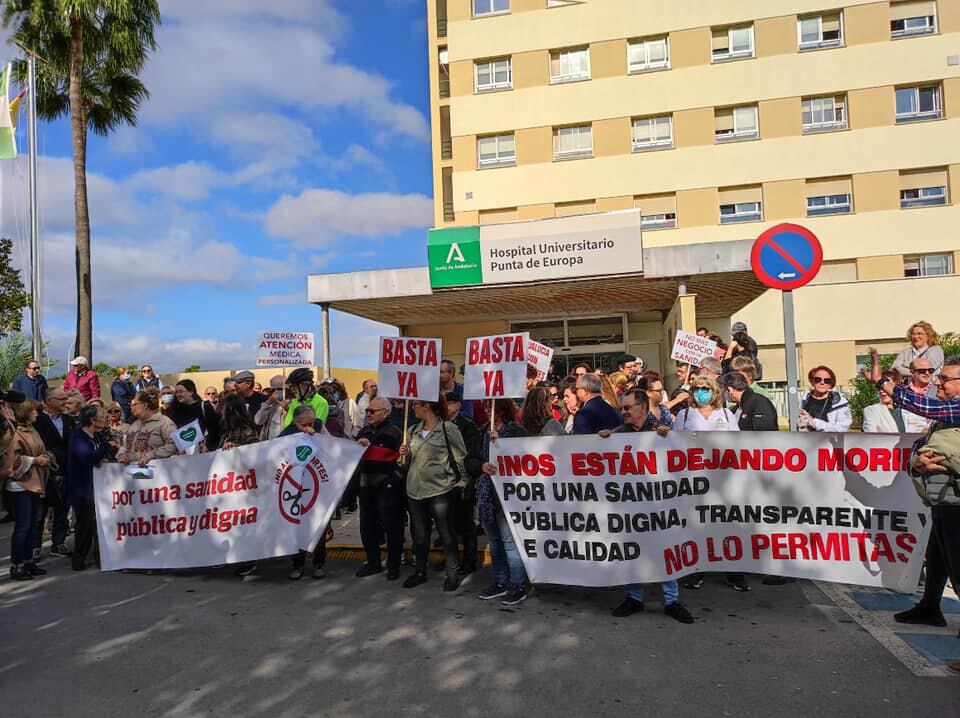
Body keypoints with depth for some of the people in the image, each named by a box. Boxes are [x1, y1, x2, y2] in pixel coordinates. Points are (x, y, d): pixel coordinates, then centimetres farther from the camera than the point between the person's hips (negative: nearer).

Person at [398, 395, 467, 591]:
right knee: (419, 535, 13)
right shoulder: (413, 430, 10)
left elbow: (461, 457, -5)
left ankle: (452, 574, 18)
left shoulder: (448, 428, -8)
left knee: (446, 534, 4)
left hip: (440, 489, -6)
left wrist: (458, 480, -7)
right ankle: (420, 571, 29)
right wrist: (405, 454, 1)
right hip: (415, 489, 6)